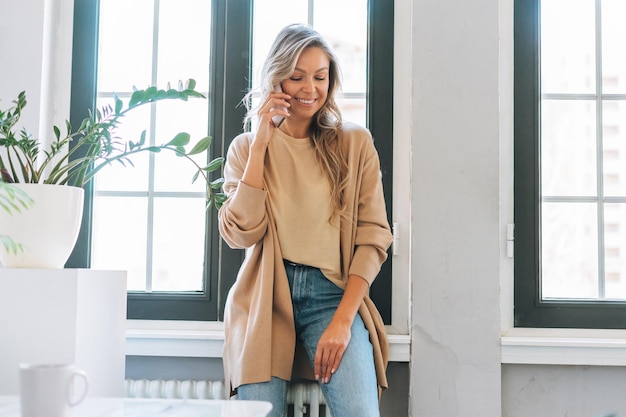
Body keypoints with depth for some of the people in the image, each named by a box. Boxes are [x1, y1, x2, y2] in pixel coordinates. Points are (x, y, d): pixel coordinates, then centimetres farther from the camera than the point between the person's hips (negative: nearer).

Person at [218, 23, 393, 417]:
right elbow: (241, 234, -5)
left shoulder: (355, 143, 6)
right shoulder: (245, 147, 9)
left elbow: (373, 236, 1)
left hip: (334, 294, -1)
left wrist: (343, 319, -10)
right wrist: (261, 143, -6)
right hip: (266, 297, 1)